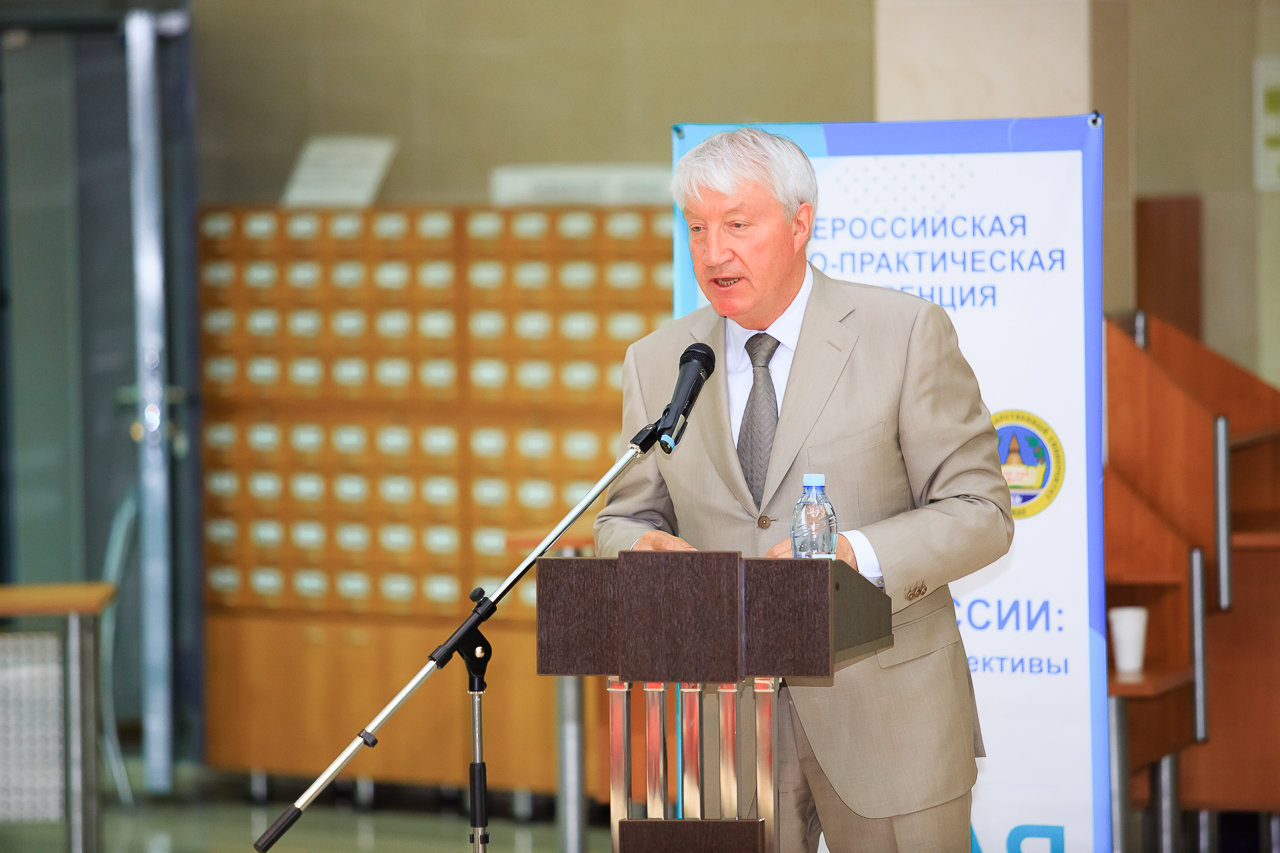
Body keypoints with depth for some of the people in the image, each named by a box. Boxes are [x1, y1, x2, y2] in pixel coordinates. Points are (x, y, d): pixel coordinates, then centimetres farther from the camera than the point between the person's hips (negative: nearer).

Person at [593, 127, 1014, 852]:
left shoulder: (906, 333, -4)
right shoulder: (657, 363, 8)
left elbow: (979, 513, -5)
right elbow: (625, 520, 14)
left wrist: (856, 556, -22)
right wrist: (644, 548, -12)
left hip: (883, 709, -3)